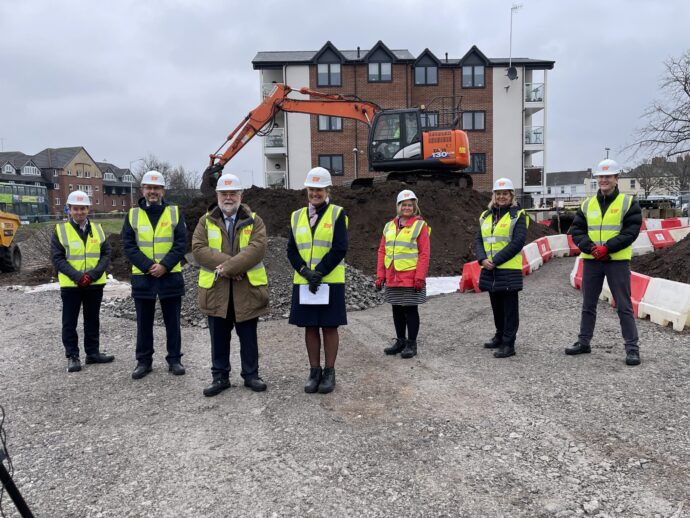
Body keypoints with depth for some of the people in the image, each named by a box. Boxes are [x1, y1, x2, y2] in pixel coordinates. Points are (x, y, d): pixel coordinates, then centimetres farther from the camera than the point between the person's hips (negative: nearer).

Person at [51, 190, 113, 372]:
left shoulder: (97, 229, 6)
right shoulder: (60, 230, -3)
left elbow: (106, 254, 1)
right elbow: (57, 258, -8)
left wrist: (94, 274, -14)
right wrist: (77, 276, -19)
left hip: (95, 284, 3)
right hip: (70, 285, -3)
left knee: (92, 320, 12)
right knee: (69, 323, 4)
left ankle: (93, 352, 23)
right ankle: (72, 356, 14)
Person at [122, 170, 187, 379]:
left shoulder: (174, 212, 2)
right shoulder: (133, 214, 4)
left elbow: (181, 243, -3)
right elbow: (128, 246, -1)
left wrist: (164, 265, -15)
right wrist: (148, 266, -13)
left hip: (170, 276, -1)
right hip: (142, 276, 1)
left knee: (172, 321, 7)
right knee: (144, 322, 10)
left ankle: (174, 359, 18)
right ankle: (143, 361, 21)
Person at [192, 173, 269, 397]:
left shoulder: (254, 221, 3)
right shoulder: (206, 221, 6)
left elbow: (257, 248, -13)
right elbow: (198, 249, -8)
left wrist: (228, 266, -22)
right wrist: (234, 264, -18)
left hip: (247, 289, -1)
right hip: (215, 289, 1)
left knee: (248, 337, 10)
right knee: (219, 338, 10)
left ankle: (251, 375, 23)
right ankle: (220, 377, 23)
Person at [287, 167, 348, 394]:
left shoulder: (337, 214, -2)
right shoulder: (297, 216, 9)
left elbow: (339, 249, -9)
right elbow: (291, 250, 5)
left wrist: (319, 273, -15)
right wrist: (305, 272, -11)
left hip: (330, 282, -3)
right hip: (303, 282, 4)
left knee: (329, 327, 4)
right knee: (310, 327, 9)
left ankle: (329, 372, 16)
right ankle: (314, 371, 21)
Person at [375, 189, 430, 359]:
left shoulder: (420, 225, -4)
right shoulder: (389, 226, 10)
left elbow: (424, 254, -9)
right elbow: (382, 251, 11)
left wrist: (420, 277, -15)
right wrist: (380, 275, 6)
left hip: (411, 279, -5)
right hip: (392, 278, 5)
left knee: (410, 310, 2)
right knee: (397, 310, 13)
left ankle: (411, 344, 14)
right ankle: (400, 341, 27)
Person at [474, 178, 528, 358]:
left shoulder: (518, 215, -4)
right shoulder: (485, 216, 14)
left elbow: (517, 242, -13)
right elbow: (478, 240, 9)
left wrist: (495, 260, -18)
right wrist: (482, 259, -9)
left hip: (509, 270, -6)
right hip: (489, 270, 6)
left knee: (509, 308, 0)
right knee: (496, 306, 17)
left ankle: (508, 344, 5)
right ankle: (500, 336, 33)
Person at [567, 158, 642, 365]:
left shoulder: (628, 203, -1)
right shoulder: (587, 204, 9)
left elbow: (631, 232, -9)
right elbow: (576, 231, 4)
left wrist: (607, 247, -19)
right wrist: (591, 248, -13)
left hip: (618, 261, -4)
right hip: (591, 261, 4)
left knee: (624, 305, -1)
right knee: (588, 304, 13)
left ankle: (632, 347, 6)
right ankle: (584, 342, 24)